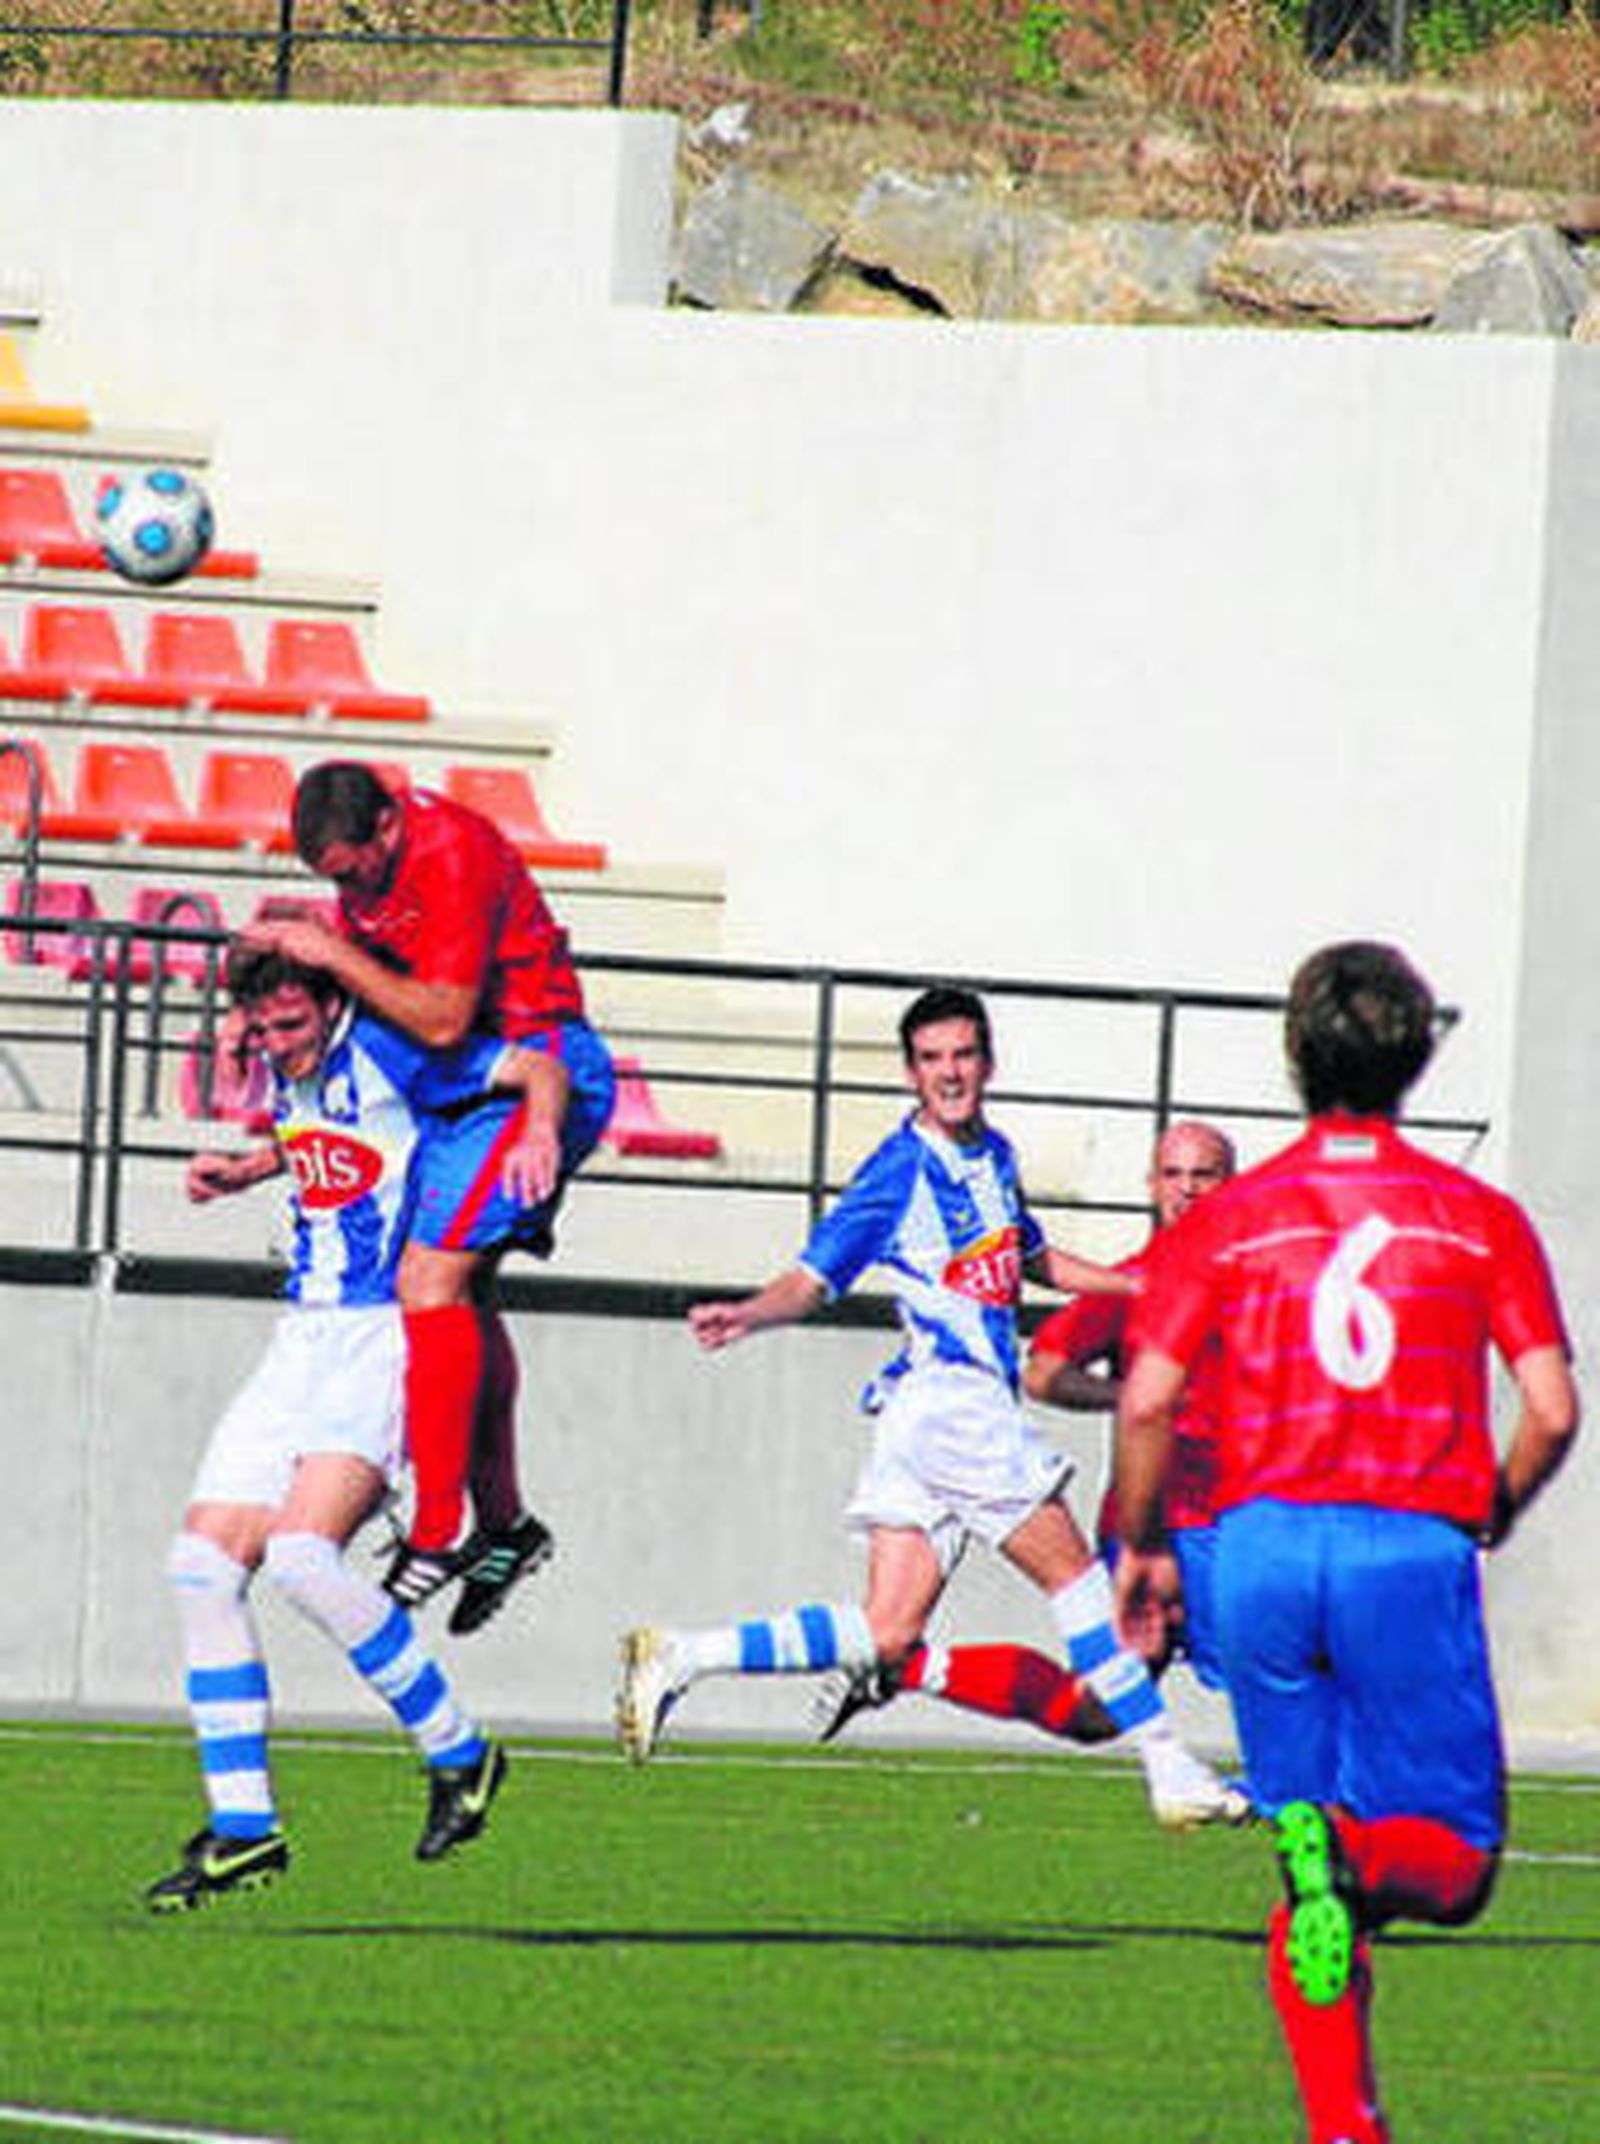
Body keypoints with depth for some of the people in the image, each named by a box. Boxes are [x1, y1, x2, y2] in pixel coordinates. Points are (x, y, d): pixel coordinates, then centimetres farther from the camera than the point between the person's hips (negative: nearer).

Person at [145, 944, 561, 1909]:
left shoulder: (388, 1051, -12)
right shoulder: (294, 1071, 12)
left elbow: (538, 1069, -14)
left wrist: (538, 1129, -34)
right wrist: (247, 1170, 18)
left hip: (390, 1336, -9)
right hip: (306, 1342, 9)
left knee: (303, 1552, -25)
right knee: (205, 1564, -1)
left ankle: (460, 1756, -8)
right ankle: (244, 1830, 4)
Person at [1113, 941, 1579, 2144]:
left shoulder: (1228, 1220, 5)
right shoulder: (1482, 1220, 3)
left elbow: (1146, 1403, -2)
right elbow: (1552, 1413, -2)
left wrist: (1139, 1546, 14)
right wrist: (1489, 1517, 18)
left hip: (1263, 1545, 2)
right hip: (1415, 1547, -2)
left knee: (1309, 1835, 13)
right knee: (1455, 1860, 6)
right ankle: (1357, 1861, -30)